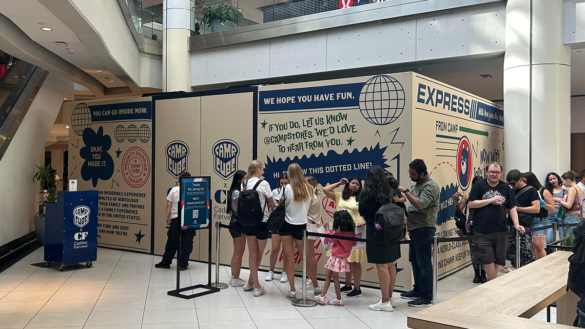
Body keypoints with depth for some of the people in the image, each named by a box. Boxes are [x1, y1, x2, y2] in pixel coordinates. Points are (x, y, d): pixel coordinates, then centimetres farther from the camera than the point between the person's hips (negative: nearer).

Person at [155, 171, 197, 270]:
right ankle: (183, 264, 9)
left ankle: (165, 262, 21)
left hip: (175, 219, 1)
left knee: (172, 242, 12)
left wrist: (168, 218, 10)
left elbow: (168, 206, 2)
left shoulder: (174, 190, 3)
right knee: (186, 243, 6)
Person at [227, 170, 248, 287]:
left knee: (237, 252, 16)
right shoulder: (236, 193, -15)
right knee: (239, 252, -3)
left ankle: (233, 277, 24)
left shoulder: (238, 192, 13)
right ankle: (235, 279, 4)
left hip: (239, 224, 10)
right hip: (237, 224, -10)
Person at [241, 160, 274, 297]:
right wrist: (270, 210, 15)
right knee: (259, 254, 10)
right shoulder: (263, 183, -12)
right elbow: (271, 202, -4)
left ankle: (255, 285, 14)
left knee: (252, 254, 10)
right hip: (262, 221, -5)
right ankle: (251, 282, 17)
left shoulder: (244, 184, 3)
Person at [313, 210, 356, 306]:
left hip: (336, 258, -8)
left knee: (335, 277, 5)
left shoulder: (338, 232, -21)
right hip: (343, 258, 8)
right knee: (328, 275, 13)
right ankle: (322, 296, 16)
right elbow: (354, 243, 12)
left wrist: (327, 228, 7)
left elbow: (329, 238, -5)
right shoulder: (351, 232, -2)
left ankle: (339, 299, 12)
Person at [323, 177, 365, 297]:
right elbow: (325, 190, 6)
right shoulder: (339, 196, 13)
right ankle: (347, 285, 25)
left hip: (355, 232, -4)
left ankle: (357, 289, 3)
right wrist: (339, 183, 11)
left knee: (354, 261, -5)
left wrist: (364, 221, -19)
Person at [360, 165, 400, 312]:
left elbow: (362, 213, 2)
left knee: (382, 266, -2)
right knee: (391, 265, 13)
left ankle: (385, 302, 3)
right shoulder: (390, 192, 2)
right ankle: (389, 298, 25)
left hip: (375, 232, -6)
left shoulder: (366, 194, -9)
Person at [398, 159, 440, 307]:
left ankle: (427, 297, 3)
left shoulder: (430, 185, -16)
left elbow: (420, 204, -29)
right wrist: (408, 217, 15)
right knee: (414, 260, 16)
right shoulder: (416, 183, 13)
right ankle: (418, 290, 28)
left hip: (424, 229, -10)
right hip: (415, 228, 10)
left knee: (424, 263, -4)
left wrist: (405, 191, -22)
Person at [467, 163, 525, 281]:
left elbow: (512, 207, 7)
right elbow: (471, 204, -7)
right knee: (487, 259, -6)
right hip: (482, 231, -3)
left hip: (501, 231, 3)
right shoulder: (479, 186, 0)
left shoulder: (506, 188, 9)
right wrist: (491, 200, -12)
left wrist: (516, 224, -5)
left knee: (498, 260, 7)